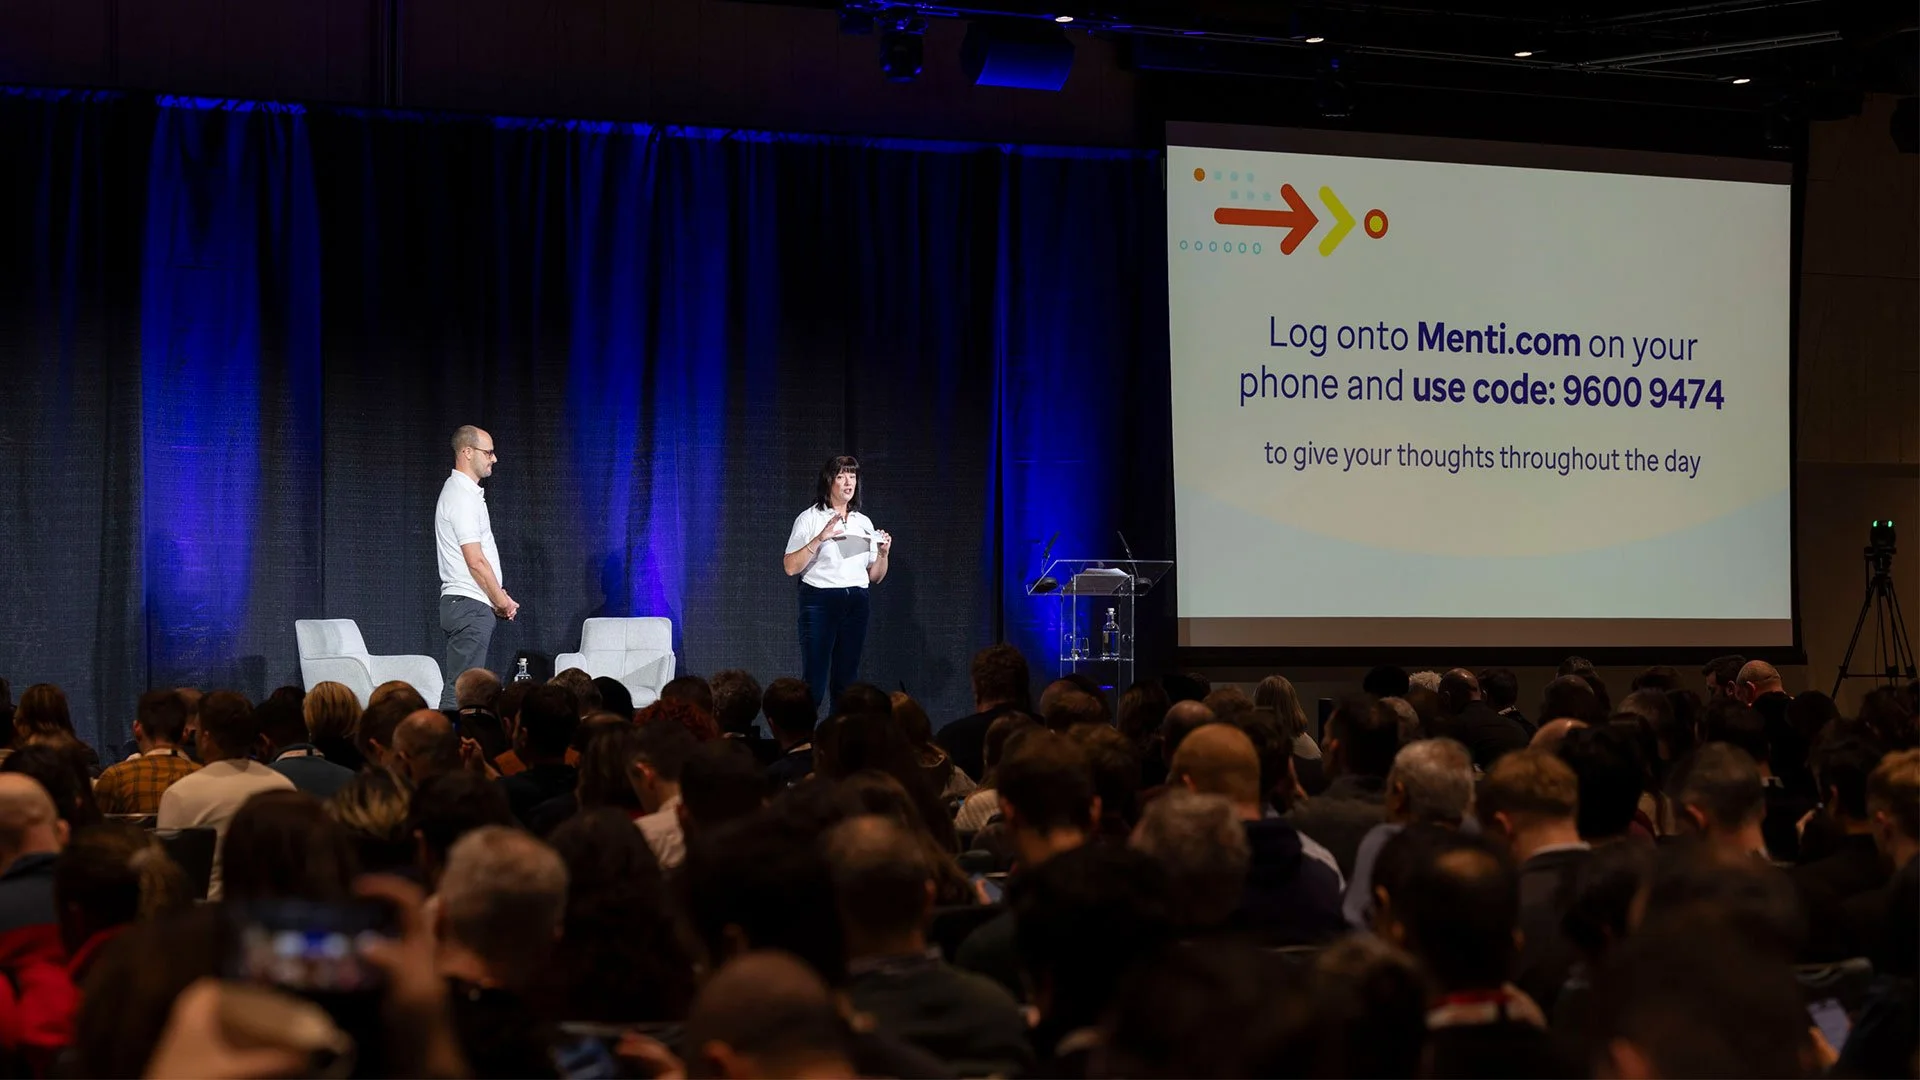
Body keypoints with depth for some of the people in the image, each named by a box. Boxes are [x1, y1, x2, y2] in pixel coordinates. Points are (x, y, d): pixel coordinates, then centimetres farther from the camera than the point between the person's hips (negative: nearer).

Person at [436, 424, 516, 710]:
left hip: (470, 606, 10)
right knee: (461, 690, -13)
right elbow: (476, 562, -18)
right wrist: (502, 601, -8)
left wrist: (500, 598, 15)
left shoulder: (466, 493, 19)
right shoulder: (462, 497, -14)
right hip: (469, 604, -10)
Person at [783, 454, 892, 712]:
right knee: (815, 683, -9)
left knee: (846, 682, 5)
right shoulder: (810, 518, 0)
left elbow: (874, 576, 16)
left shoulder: (864, 523, 14)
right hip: (820, 601, -5)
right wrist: (819, 539, -18)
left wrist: (883, 553, -2)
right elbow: (790, 567, -10)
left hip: (856, 603, 5)